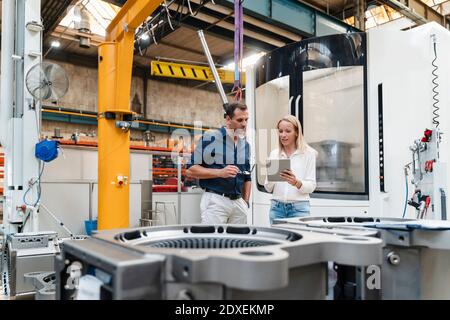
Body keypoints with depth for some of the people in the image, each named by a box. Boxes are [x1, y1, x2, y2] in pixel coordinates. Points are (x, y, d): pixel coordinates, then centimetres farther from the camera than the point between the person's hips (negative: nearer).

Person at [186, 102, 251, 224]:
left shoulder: (245, 144, 13)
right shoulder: (210, 137, -5)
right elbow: (191, 170, -8)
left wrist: (246, 201, 11)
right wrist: (220, 172, -17)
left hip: (239, 202, 6)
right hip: (216, 200, -6)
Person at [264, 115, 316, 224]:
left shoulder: (308, 153, -2)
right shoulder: (274, 153, 8)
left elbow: (311, 186, -3)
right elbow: (268, 188, 9)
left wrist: (296, 182, -22)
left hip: (299, 207, -3)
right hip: (277, 206, 3)